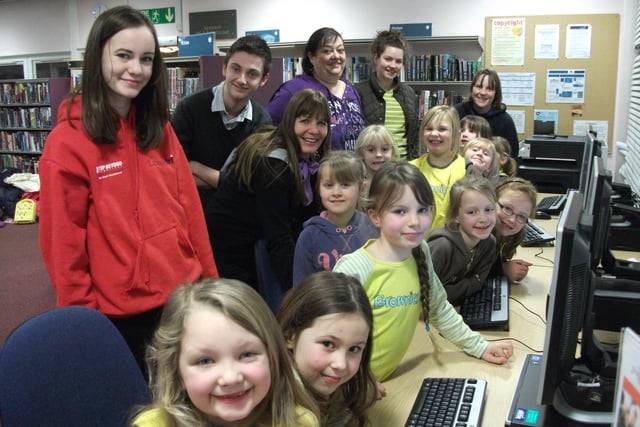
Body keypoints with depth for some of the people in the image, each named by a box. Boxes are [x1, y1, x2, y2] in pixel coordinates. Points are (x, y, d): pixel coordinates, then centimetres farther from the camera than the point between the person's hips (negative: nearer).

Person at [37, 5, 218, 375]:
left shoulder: (160, 128, 4)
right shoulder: (68, 141, -13)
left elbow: (189, 208, 7)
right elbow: (63, 243, -10)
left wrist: (208, 278, 8)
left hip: (182, 296, 5)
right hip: (120, 312, -5)